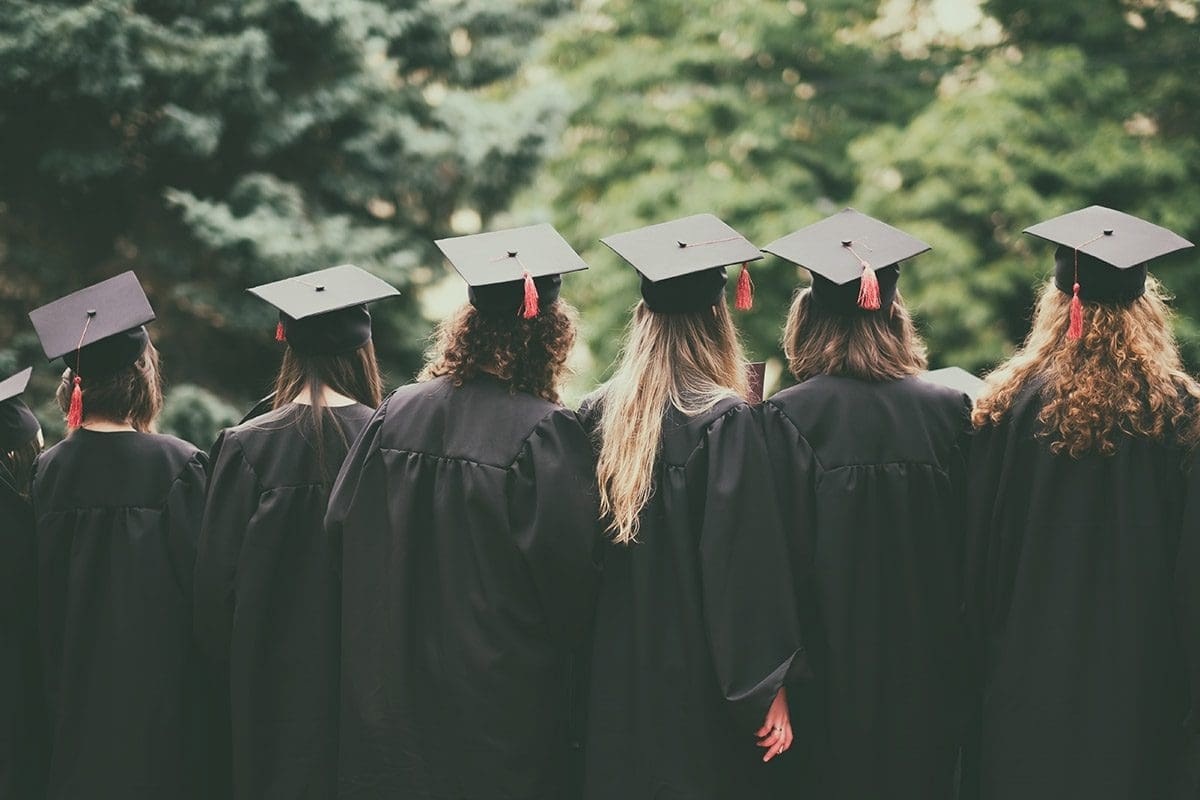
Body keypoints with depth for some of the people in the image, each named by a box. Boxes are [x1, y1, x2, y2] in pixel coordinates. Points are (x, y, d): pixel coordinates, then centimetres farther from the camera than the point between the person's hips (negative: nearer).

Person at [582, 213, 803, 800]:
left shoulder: (597, 415, 1)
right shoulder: (726, 421, -13)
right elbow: (749, 560, -15)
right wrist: (769, 685, -10)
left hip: (612, 681, 5)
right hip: (696, 684, -5)